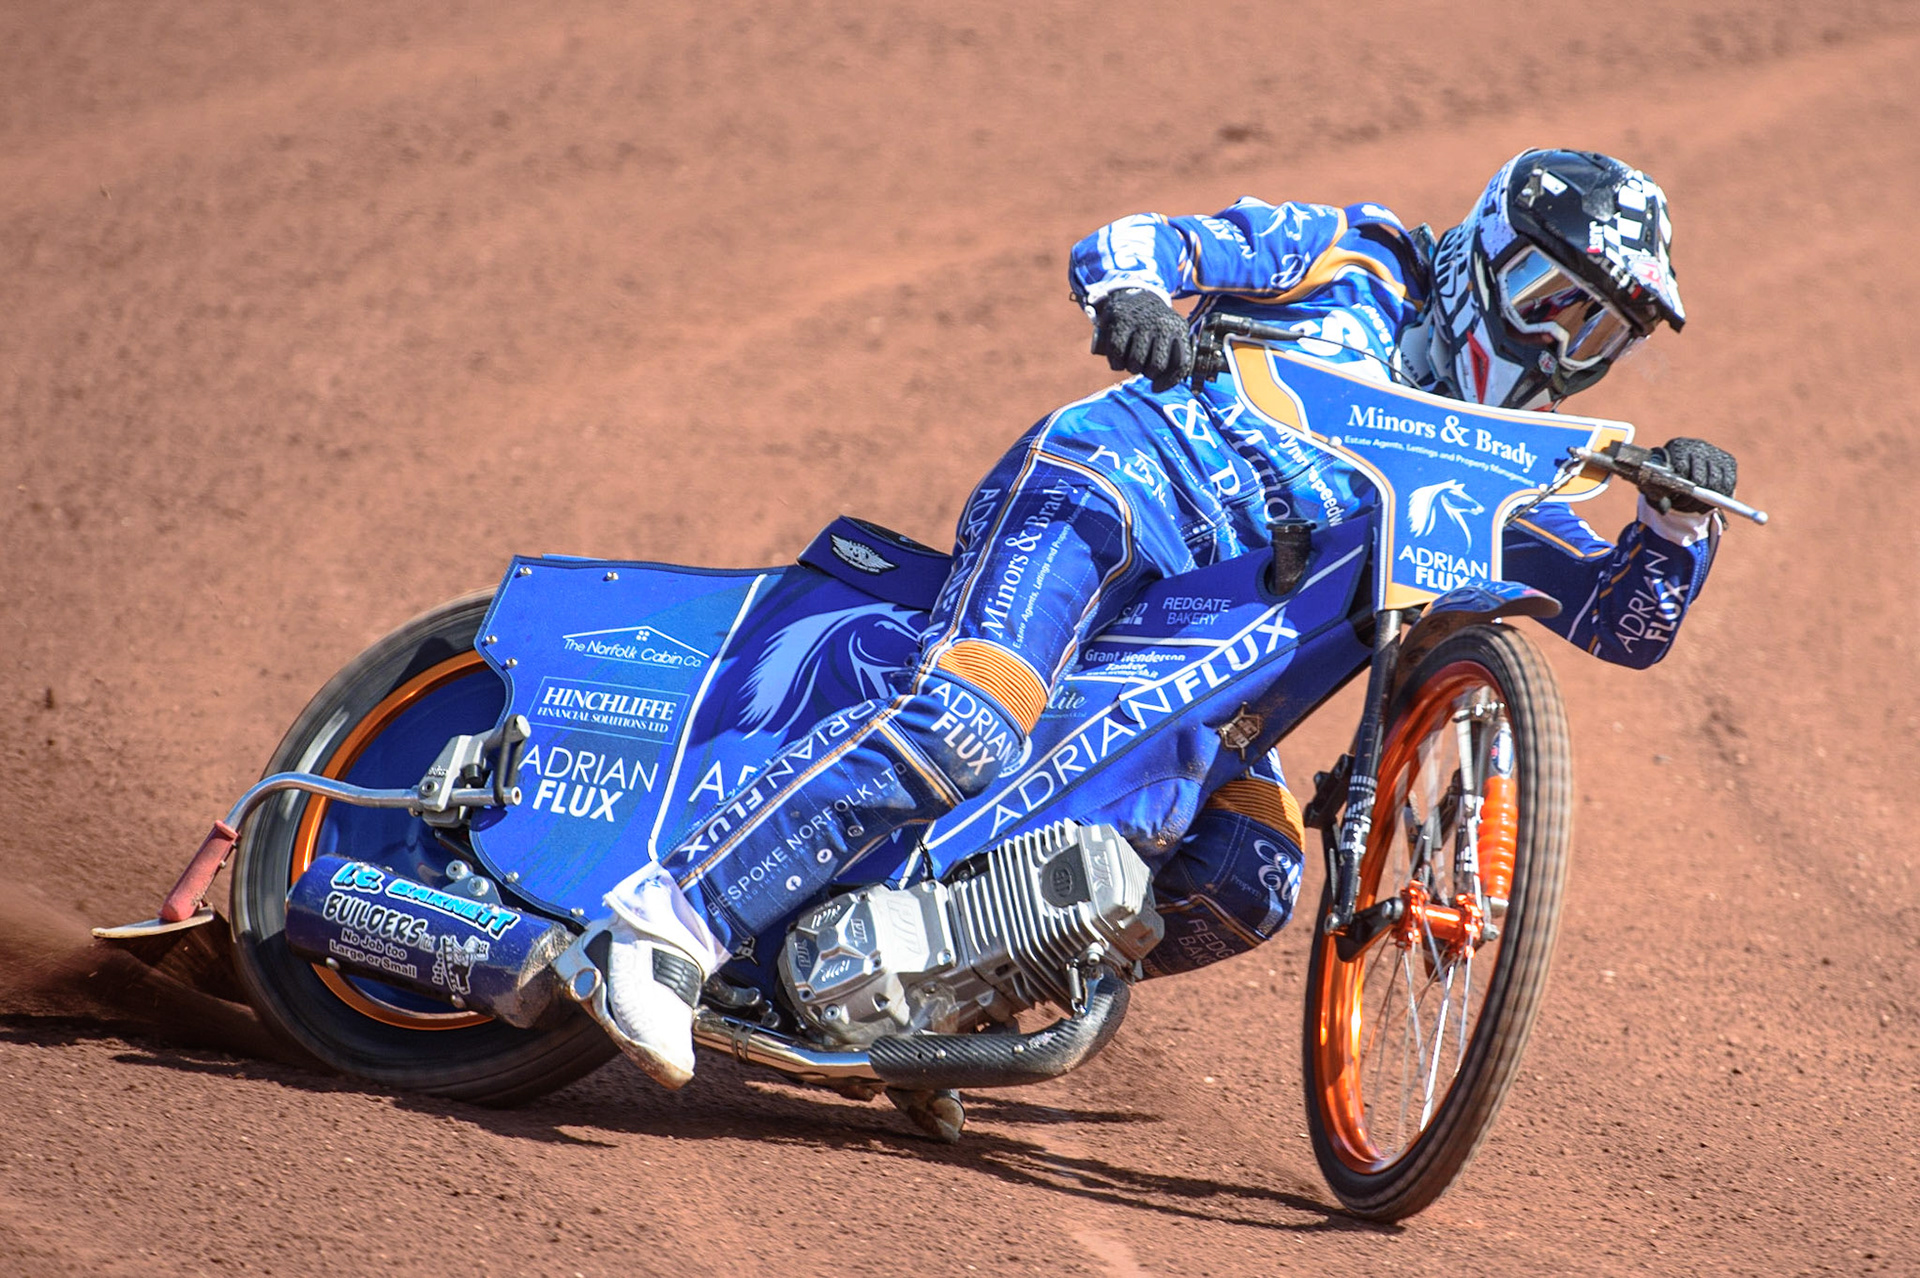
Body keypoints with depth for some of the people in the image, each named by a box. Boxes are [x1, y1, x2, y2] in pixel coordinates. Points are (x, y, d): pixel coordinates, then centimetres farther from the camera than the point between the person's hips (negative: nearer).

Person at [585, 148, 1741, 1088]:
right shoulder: (1357, 259, 11)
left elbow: (1626, 622, 17)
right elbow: (1123, 243, 4)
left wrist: (1681, 518, -4)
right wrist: (1132, 293, -21)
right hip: (1113, 486, -6)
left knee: (1250, 884, -13)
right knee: (965, 725, -32)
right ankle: (675, 919, -33)